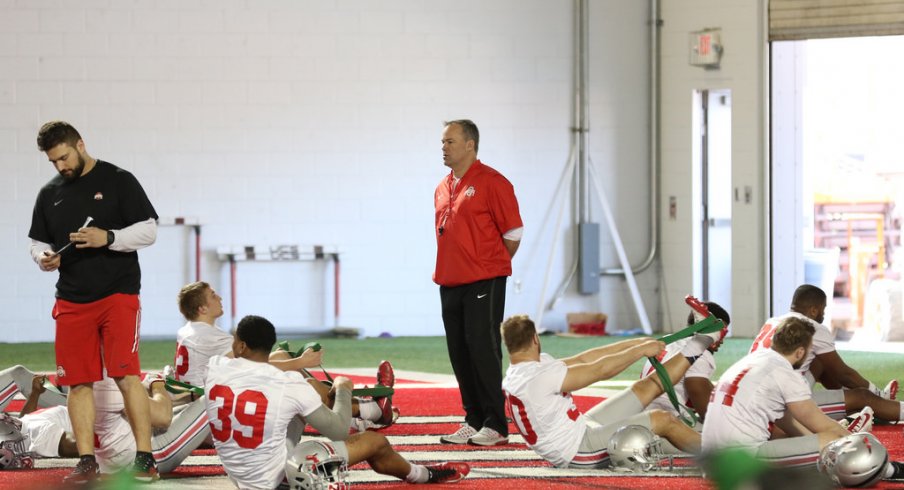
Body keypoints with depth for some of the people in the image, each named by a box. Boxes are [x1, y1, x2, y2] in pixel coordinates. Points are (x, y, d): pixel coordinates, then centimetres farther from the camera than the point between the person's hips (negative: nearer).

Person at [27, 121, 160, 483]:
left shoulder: (118, 181, -1)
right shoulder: (49, 194, 13)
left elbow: (148, 231, -3)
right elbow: (38, 243, 20)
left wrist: (108, 238, -19)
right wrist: (44, 257, -3)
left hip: (118, 293, -5)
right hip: (71, 300, 5)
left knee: (126, 375, -12)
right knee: (78, 382, 2)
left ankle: (144, 458, -11)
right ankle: (86, 460, 8)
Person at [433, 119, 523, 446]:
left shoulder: (491, 183, -8)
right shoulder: (443, 189, 15)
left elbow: (513, 234, -6)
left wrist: (491, 267, 1)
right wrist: (447, 271, 15)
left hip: (483, 284, -8)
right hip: (450, 284, 8)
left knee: (483, 351, -8)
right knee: (460, 355, 8)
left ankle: (495, 426, -5)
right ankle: (474, 421, 15)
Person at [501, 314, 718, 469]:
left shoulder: (515, 374, 2)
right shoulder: (540, 377, -28)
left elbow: (582, 359, 3)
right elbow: (600, 370, -20)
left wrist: (636, 343, 1)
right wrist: (642, 350, -7)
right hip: (580, 451, -9)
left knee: (647, 387, 11)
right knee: (662, 420, -5)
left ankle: (693, 351, 27)